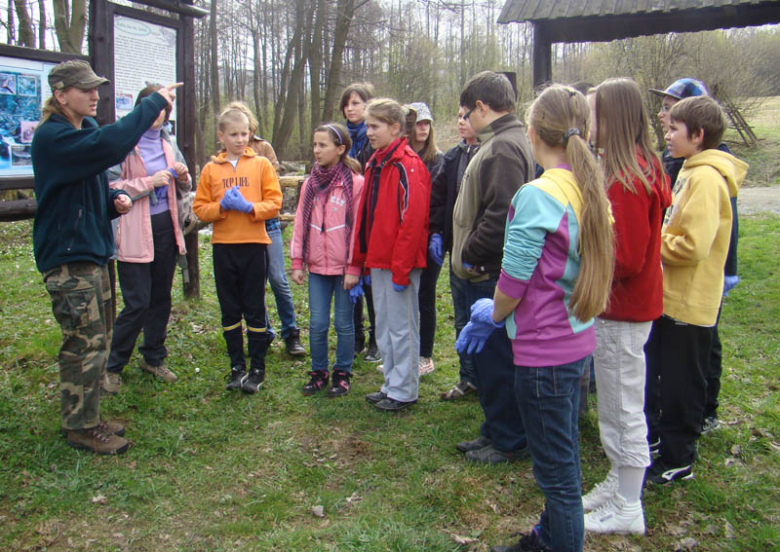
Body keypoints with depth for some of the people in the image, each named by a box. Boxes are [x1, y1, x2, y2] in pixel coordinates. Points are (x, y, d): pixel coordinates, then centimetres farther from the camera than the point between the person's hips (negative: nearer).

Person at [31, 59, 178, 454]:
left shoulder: (85, 131, 15)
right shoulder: (52, 137, -16)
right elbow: (110, 144, -34)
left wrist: (117, 199, 2)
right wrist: (154, 103, -27)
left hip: (93, 251, 10)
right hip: (67, 258, -10)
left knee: (98, 340, 15)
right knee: (85, 344, -4)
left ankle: (87, 419, 28)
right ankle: (81, 428, 10)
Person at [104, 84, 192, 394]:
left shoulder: (168, 145, 13)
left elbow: (183, 190, 23)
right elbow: (110, 187, -14)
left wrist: (182, 176, 1)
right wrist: (150, 182, -18)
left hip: (165, 228, 6)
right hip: (135, 232, -6)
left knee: (161, 297, 12)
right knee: (137, 303, -7)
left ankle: (153, 358, 26)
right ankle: (113, 366, 10)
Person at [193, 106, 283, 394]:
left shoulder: (261, 164, 2)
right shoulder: (211, 169, 7)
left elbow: (274, 203, -3)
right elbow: (199, 208, 5)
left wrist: (249, 207, -18)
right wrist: (222, 206, -12)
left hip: (254, 244, -2)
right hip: (223, 246, 2)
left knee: (255, 309, 4)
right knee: (230, 310, 10)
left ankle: (257, 369, 15)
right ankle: (237, 366, 22)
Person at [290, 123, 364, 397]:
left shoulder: (355, 183, -8)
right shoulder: (310, 184, 8)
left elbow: (359, 226, -9)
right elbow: (300, 224, 11)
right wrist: (297, 262, 7)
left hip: (344, 267, -4)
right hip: (317, 266, 4)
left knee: (344, 323, 7)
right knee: (317, 323, 8)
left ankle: (342, 374, 22)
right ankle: (319, 372, 24)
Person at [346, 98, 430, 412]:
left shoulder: (407, 166, -14)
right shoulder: (375, 165, 14)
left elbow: (413, 220, -20)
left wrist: (401, 268, -21)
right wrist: (359, 262, 16)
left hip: (400, 263, -9)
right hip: (378, 261, 9)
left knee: (402, 327, 2)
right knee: (384, 328, 16)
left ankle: (404, 392, 14)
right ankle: (391, 385, 28)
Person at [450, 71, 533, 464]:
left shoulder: (503, 147, -17)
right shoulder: (503, 142, 15)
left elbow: (502, 214, -26)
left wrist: (471, 253, -15)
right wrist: (469, 254, 15)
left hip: (492, 274, -11)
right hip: (487, 273, 11)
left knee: (497, 360, 1)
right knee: (486, 356, 18)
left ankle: (509, 442, 15)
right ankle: (496, 431, 31)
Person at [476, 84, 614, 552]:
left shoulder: (538, 195, -21)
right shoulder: (592, 192, 4)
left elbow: (513, 280, -18)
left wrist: (495, 314, 4)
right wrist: (501, 313, 15)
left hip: (544, 350, -9)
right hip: (579, 341, 9)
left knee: (556, 466, 6)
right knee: (564, 452, 24)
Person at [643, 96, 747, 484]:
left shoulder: (706, 178, -22)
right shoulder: (691, 171, 10)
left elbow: (693, 246, -28)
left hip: (688, 302, -10)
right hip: (671, 295, 10)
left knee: (681, 385, 4)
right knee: (656, 372, 22)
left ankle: (678, 460, 19)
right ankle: (651, 434, 39)